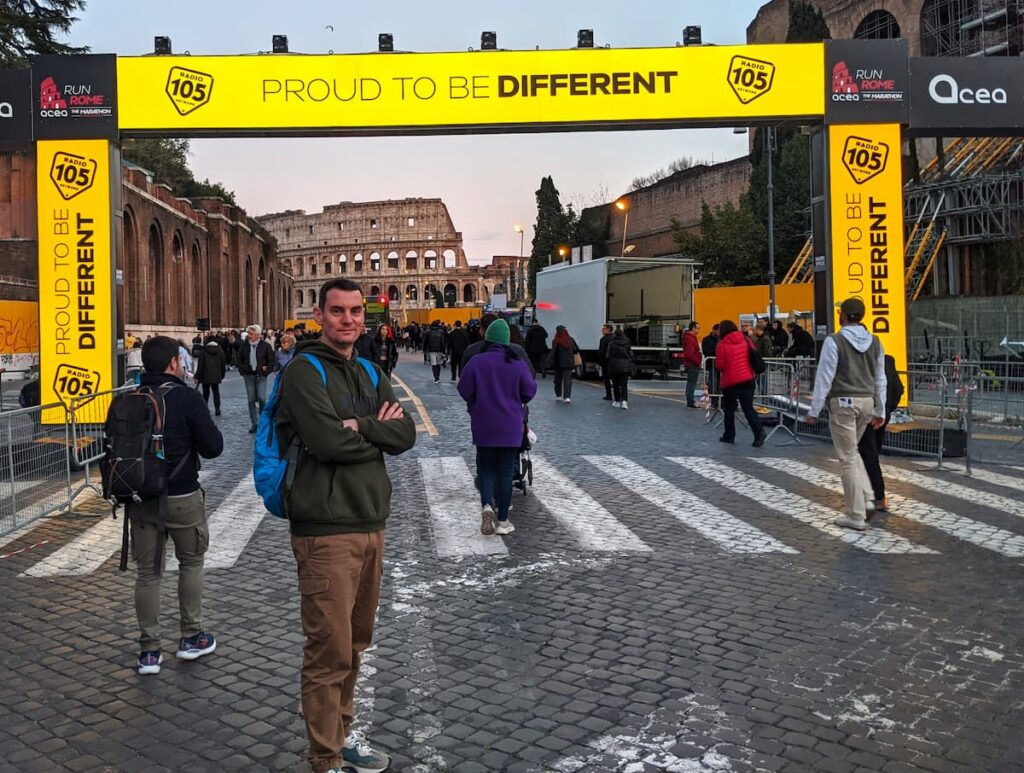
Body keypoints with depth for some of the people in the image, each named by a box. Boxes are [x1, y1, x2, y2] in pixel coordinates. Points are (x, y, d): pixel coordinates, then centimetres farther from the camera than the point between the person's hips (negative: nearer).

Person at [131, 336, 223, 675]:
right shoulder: (187, 399, -13)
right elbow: (213, 447, -13)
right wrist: (200, 432, 6)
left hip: (140, 497, 4)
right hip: (181, 497, -4)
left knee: (147, 572, 11)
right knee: (191, 562, 16)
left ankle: (149, 650, 15)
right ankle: (192, 637, 23)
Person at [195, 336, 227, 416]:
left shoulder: (203, 352, -6)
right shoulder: (220, 351, 3)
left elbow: (200, 365, -7)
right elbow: (223, 364, 10)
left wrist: (197, 376, -3)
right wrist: (222, 375, 19)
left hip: (205, 376, -2)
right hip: (216, 376, 2)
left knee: (206, 393, 10)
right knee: (216, 392, 6)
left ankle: (205, 408, 9)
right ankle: (217, 409, -2)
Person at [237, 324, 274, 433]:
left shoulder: (265, 345, -3)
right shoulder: (244, 345, 5)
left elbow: (271, 360, 0)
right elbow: (238, 359, 16)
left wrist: (266, 370, -6)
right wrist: (242, 369, 4)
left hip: (261, 375, -3)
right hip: (248, 376, 3)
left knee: (261, 398, -11)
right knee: (251, 400, 4)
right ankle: (254, 423, 11)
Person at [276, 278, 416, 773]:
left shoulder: (369, 374, 15)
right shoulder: (303, 372, -8)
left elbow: (405, 435, 2)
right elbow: (328, 441, -22)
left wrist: (360, 426, -14)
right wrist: (379, 432, -6)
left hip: (370, 524, 7)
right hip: (326, 530, -7)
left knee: (355, 643, 18)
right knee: (329, 651, -2)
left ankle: (342, 732, 34)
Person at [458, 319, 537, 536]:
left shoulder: (476, 362, -9)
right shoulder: (518, 364, -7)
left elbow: (464, 391, -6)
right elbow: (529, 392, -2)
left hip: (484, 427, 0)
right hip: (510, 427, 0)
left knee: (485, 468, 13)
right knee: (506, 471, 8)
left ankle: (486, 505, -12)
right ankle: (502, 521, 10)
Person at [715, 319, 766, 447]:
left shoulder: (722, 345, -11)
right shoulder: (746, 340, 3)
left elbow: (719, 366, -10)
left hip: (731, 381, -4)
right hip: (748, 379, 4)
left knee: (729, 409, 12)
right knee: (748, 408, 5)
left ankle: (729, 436, 21)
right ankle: (759, 432, -13)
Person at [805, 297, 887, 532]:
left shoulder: (834, 341, -11)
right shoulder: (874, 342, 7)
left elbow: (824, 378, -11)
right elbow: (880, 379, 12)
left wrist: (814, 411, -5)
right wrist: (880, 411, 20)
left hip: (843, 403, -6)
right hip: (867, 402, 6)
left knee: (847, 459, 2)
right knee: (852, 451, 25)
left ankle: (856, 516, 6)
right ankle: (867, 498, 13)